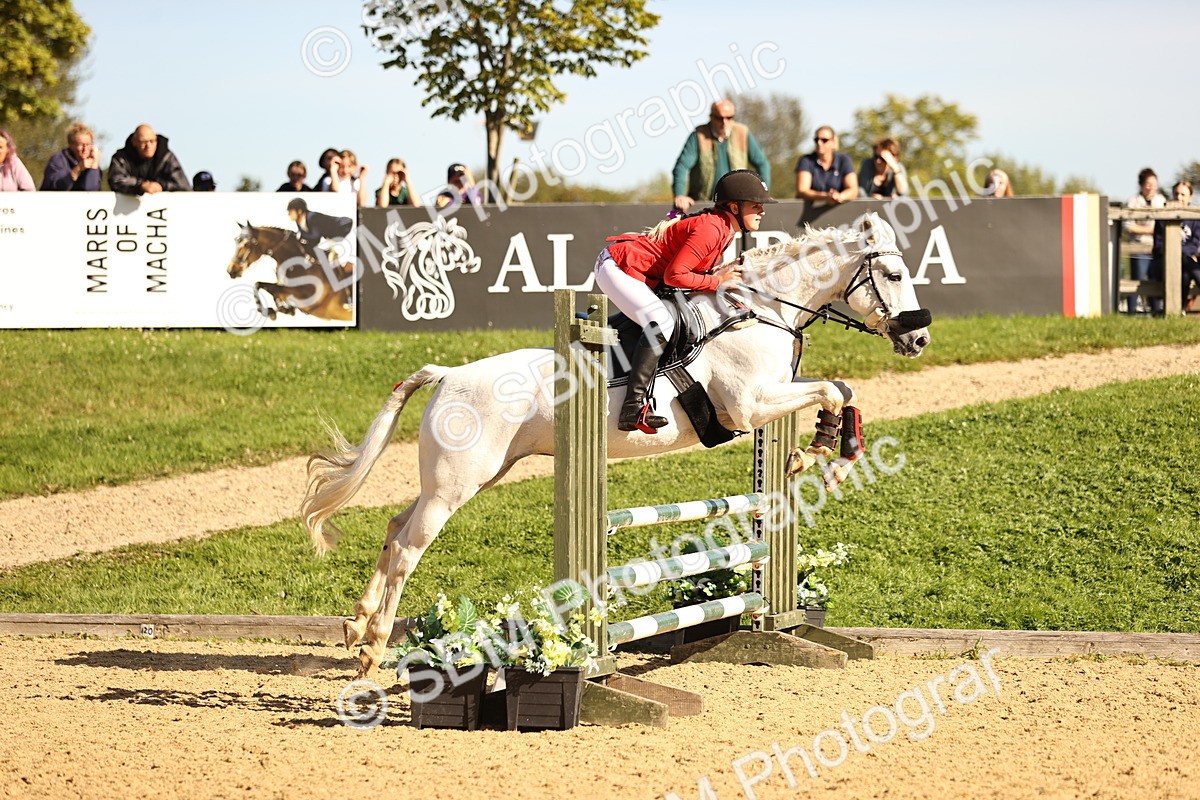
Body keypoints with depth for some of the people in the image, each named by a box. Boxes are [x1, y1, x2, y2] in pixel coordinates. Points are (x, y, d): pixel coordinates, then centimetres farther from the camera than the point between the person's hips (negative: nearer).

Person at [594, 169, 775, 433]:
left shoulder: (723, 228, 8)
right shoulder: (710, 229, -24)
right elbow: (674, 275, -27)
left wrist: (727, 274, -5)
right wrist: (718, 281, -20)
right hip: (617, 267, -11)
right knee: (661, 323, -26)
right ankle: (633, 407, -31)